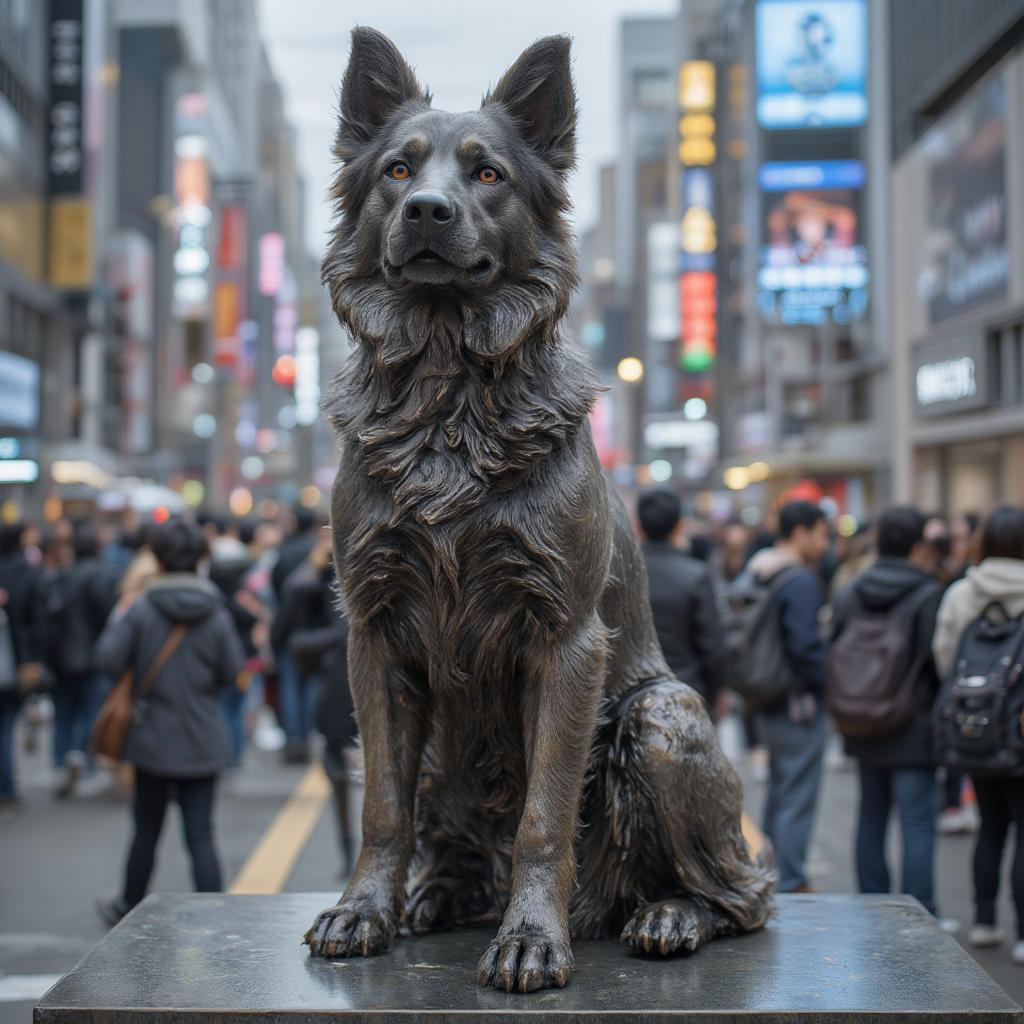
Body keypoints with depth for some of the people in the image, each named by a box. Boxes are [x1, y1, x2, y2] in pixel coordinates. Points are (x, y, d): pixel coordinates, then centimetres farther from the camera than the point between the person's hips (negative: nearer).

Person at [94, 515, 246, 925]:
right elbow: (234, 673, -2)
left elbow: (109, 660, -13)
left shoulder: (141, 610, -11)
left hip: (153, 740, 0)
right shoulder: (217, 614, -5)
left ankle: (128, 907, 34)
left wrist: (117, 619, 4)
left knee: (147, 830, 16)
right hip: (203, 744, 1)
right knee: (201, 834, 3)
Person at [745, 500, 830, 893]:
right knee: (797, 800, -2)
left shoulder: (755, 575, 11)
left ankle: (773, 877, 27)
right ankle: (790, 885, 3)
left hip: (768, 704, 10)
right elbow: (805, 645, -24)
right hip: (800, 704, -9)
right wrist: (827, 683, -11)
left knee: (779, 792, 19)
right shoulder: (801, 581, -18)